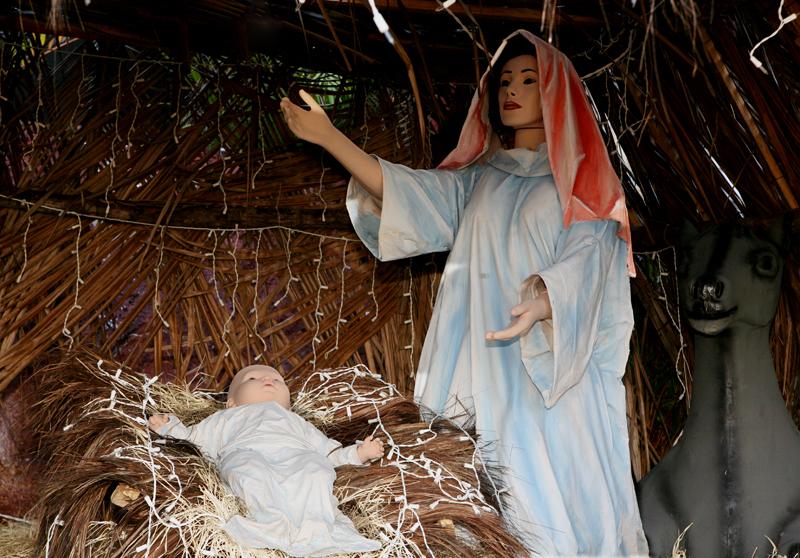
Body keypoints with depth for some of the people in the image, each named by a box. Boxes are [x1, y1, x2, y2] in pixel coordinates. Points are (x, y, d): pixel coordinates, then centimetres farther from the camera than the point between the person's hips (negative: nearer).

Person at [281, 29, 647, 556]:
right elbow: (411, 192, 4)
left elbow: (586, 256, -11)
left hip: (562, 374, -3)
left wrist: (544, 301, -32)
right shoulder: (478, 179, 18)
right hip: (494, 374, 3)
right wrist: (329, 137, -6)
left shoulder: (582, 177, 6)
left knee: (571, 494, -7)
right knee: (516, 509, 1)